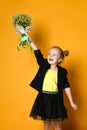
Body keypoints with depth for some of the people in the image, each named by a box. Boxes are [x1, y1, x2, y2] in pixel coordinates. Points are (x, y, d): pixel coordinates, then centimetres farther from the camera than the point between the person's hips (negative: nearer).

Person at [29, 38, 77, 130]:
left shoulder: (61, 71, -4)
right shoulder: (44, 65, 1)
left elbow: (66, 87, -1)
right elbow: (37, 52, -2)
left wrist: (71, 102, 1)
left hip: (56, 99, -2)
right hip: (43, 98, 2)